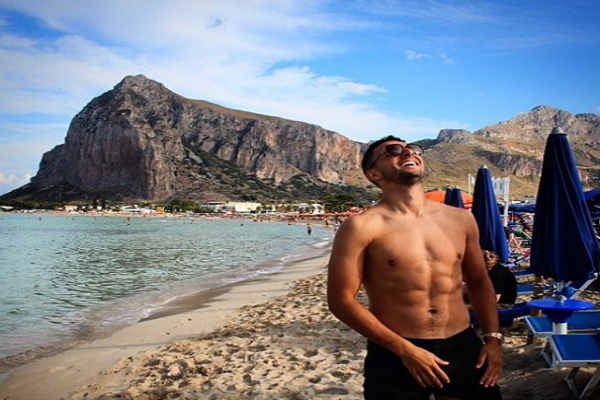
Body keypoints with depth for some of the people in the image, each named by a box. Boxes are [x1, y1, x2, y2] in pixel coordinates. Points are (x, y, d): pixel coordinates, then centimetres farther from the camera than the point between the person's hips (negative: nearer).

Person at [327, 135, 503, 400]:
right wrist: (406, 350, -13)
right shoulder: (362, 227, -10)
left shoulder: (460, 220, 6)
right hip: (394, 355, -4)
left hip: (463, 347, 4)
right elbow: (341, 300, -12)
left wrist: (492, 338, 7)